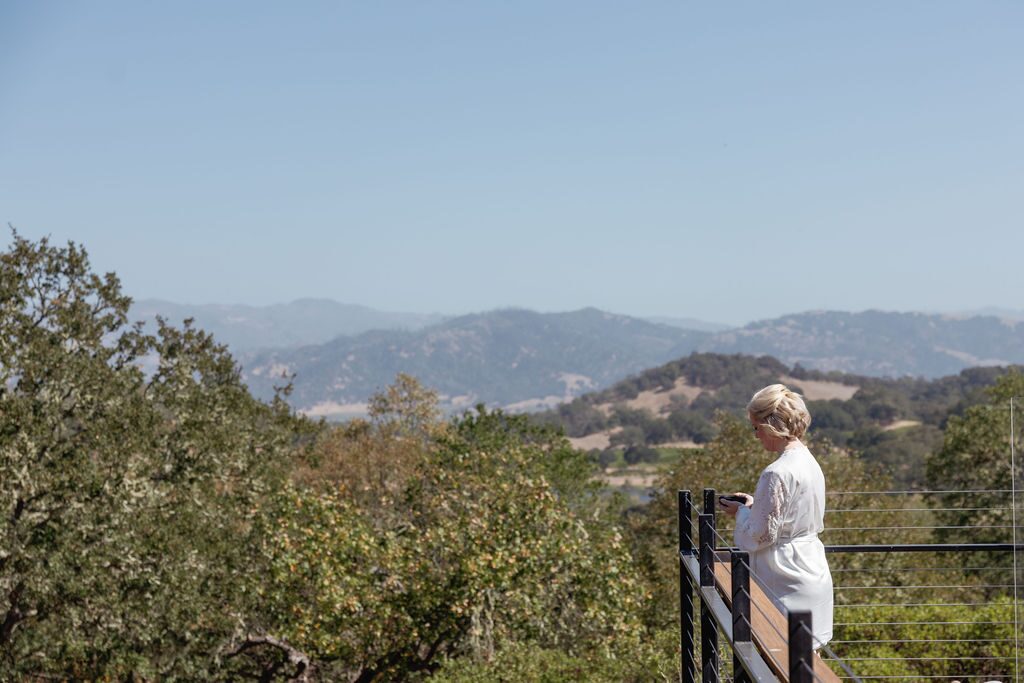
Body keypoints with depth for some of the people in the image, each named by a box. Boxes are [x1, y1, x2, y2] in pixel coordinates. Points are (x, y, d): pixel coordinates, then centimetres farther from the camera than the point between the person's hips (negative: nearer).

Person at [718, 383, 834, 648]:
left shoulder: (777, 473, -20)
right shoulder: (809, 462, 8)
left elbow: (761, 535, -16)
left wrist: (741, 512, 1)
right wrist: (754, 504, 11)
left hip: (787, 583, -9)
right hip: (813, 574, 9)